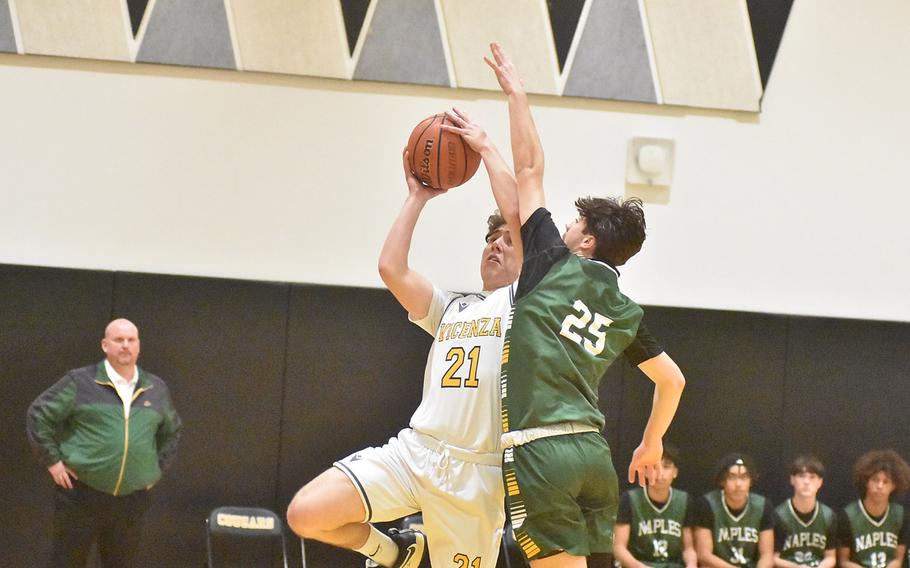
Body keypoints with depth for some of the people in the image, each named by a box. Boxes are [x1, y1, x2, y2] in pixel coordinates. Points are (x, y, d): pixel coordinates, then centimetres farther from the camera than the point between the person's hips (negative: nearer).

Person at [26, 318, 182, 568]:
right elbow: (39, 415, -2)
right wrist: (52, 460, -5)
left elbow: (171, 431, 25)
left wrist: (158, 467, 15)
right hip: (80, 495, -4)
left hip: (132, 500, 4)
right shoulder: (80, 382, -5)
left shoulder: (156, 389, 10)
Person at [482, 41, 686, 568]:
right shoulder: (625, 312, 16)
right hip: (594, 451, 6)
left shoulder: (553, 266, 2)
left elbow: (530, 170, 5)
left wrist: (516, 92, 13)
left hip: (543, 450, -6)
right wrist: (652, 443, 37)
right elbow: (673, 380, 24)